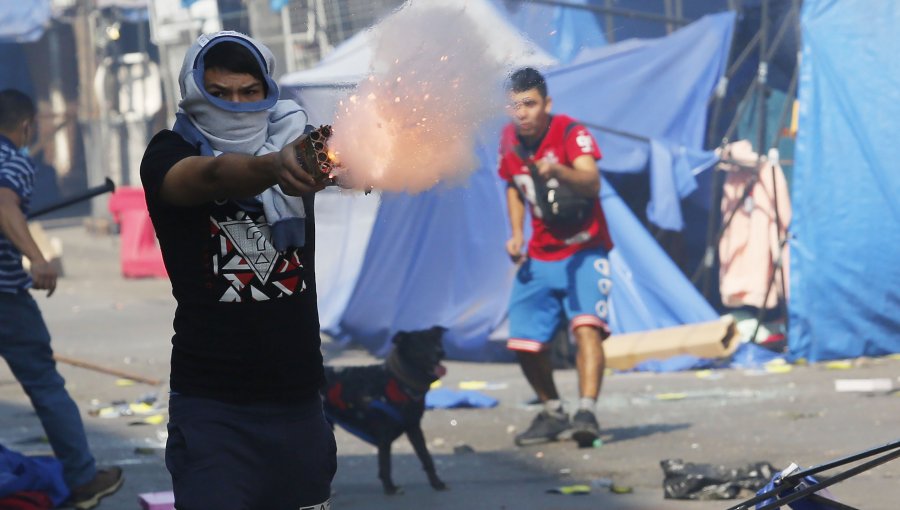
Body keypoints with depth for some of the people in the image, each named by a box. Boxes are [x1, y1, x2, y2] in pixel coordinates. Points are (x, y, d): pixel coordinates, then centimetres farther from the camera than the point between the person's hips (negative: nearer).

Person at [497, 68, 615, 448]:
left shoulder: (571, 132, -18)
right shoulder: (509, 140, 0)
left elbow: (592, 183, -34)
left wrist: (558, 171, -53)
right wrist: (517, 235, 5)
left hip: (583, 250, -6)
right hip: (539, 256, 6)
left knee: (586, 326, -26)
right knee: (524, 343, 3)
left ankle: (586, 413, -34)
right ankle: (553, 414, 23)